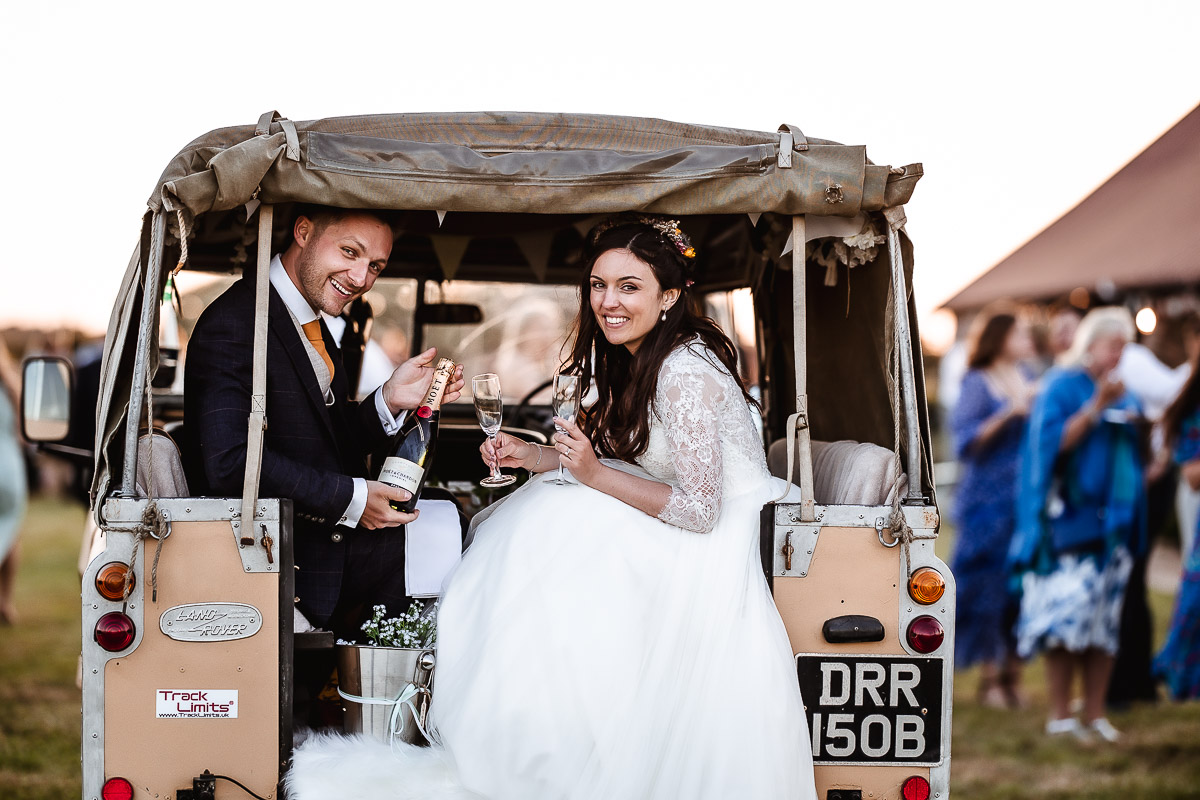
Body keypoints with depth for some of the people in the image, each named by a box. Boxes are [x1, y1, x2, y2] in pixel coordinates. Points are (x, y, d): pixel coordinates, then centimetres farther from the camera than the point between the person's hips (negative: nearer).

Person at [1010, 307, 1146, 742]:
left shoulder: (1122, 392, 17)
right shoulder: (1062, 386, -4)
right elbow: (1054, 441, -15)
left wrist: (1133, 422, 7)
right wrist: (1097, 407, -20)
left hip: (1112, 520, 7)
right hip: (1069, 518, -7)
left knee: (1105, 621, 4)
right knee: (1068, 614, -12)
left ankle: (1095, 714, 7)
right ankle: (1060, 715, -7)